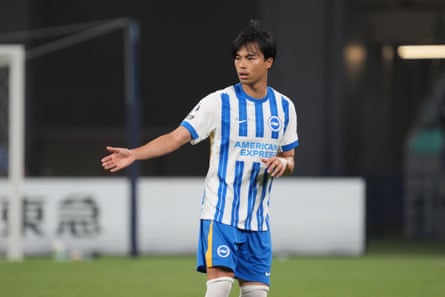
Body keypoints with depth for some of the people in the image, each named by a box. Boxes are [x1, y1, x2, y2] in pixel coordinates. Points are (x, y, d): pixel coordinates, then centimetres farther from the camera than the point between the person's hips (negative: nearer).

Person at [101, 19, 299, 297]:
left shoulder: (284, 107, 7)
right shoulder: (220, 102, -6)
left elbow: (289, 159, 15)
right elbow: (177, 137, -12)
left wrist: (283, 163, -10)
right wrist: (134, 154, -25)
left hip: (258, 219, 5)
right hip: (220, 213, -4)